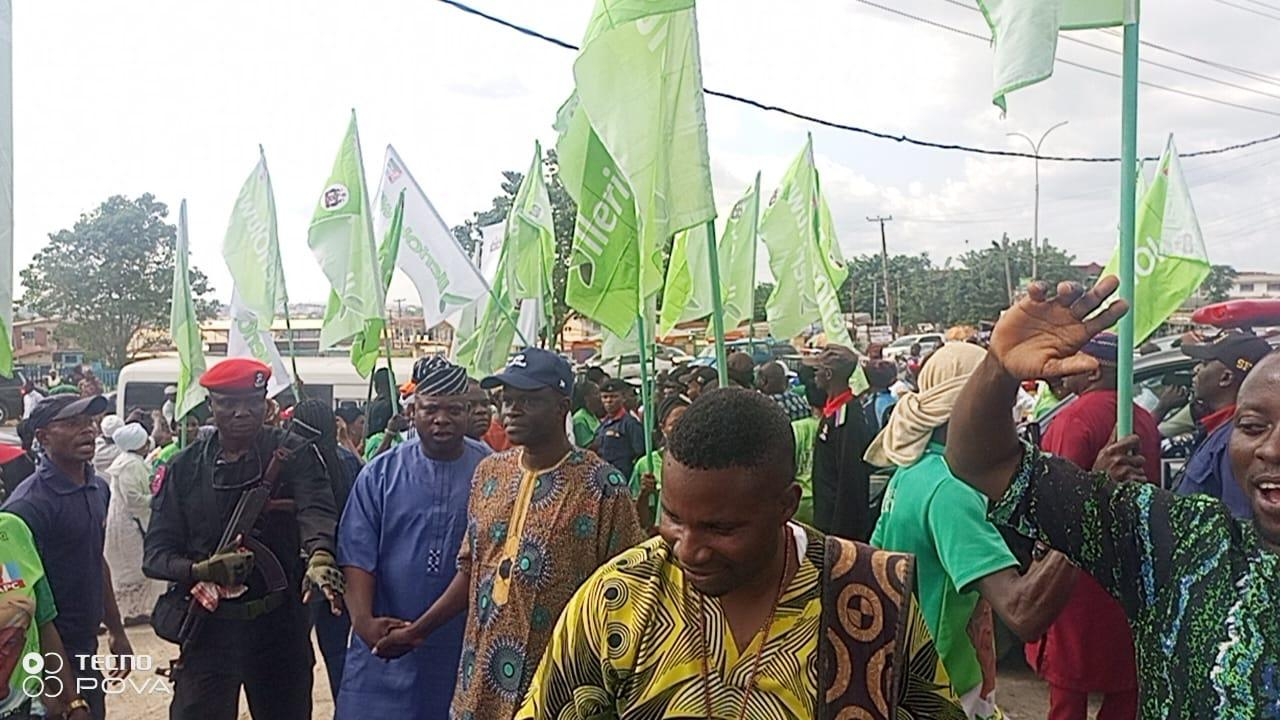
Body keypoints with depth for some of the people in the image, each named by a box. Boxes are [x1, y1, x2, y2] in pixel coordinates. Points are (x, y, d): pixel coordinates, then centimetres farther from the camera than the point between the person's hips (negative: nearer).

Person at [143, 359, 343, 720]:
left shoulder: (292, 455, -3)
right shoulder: (184, 467, 3)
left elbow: (316, 509, -22)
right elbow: (156, 553, 2)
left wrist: (320, 554, -43)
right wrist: (200, 570, -19)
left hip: (280, 626, -1)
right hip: (210, 629, 1)